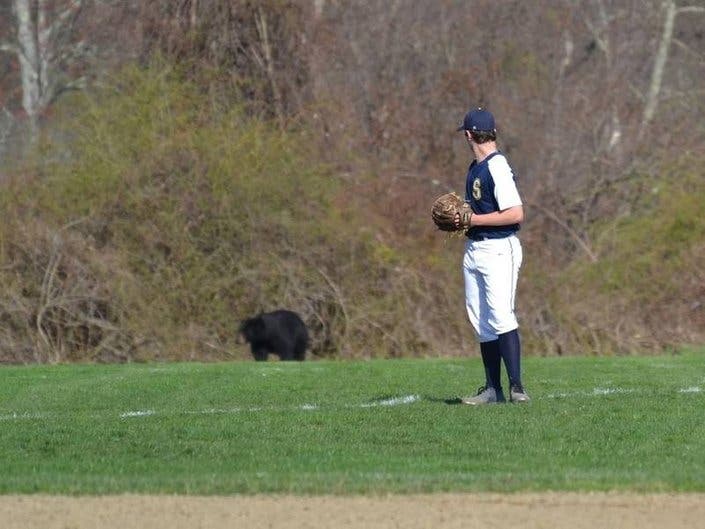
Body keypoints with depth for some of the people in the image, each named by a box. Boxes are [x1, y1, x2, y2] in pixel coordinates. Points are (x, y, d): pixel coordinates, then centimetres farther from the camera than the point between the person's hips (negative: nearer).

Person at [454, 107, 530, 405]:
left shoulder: (498, 168, -14)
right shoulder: (475, 168, 14)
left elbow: (516, 214, -21)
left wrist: (474, 220, -17)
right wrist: (460, 220, 7)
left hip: (499, 249, -10)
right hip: (474, 249, 10)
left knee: (501, 315, -17)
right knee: (481, 321, 8)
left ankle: (516, 387, -19)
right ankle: (492, 389, 11)